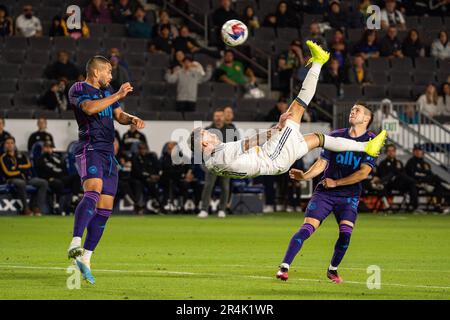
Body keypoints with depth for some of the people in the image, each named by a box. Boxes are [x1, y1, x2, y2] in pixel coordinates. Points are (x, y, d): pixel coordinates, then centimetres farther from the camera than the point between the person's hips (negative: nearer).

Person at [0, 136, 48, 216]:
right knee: (21, 183, -41)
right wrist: (21, 170, -2)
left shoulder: (21, 155, 20)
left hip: (26, 178, 6)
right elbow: (8, 173, -7)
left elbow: (28, 165, 5)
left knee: (43, 183, -15)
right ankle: (26, 208, -31)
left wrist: (16, 167, -7)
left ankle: (37, 207, -20)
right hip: (13, 179, -6)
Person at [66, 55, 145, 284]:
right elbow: (90, 108, -22)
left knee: (105, 210, 3)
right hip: (89, 150, -9)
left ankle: (85, 258, 9)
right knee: (93, 191, -33)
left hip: (108, 154, 9)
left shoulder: (106, 91, 22)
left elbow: (118, 115, 29)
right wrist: (118, 95, -16)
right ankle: (75, 244, -47)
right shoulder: (78, 89, -3)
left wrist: (133, 119, 6)